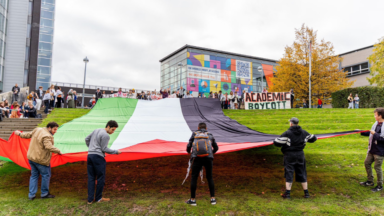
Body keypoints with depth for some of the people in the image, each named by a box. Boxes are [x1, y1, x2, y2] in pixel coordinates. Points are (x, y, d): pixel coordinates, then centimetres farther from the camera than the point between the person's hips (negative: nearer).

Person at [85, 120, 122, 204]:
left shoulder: (96, 130, 15)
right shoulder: (105, 135, -11)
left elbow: (87, 139, 24)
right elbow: (104, 149, -12)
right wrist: (116, 152, -4)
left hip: (90, 155, 9)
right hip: (98, 157, -8)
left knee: (91, 178, 9)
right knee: (101, 178, 4)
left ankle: (90, 199, 12)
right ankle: (98, 198, 13)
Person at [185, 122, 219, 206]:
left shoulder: (194, 134, 18)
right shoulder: (210, 135, 22)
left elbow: (189, 146, 12)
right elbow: (216, 148, 29)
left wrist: (189, 152, 35)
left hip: (197, 158, -1)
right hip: (208, 158, 2)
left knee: (194, 177, 8)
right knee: (209, 177, 15)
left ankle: (193, 199, 12)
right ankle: (212, 198, 16)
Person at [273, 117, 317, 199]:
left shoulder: (287, 133, -14)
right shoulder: (304, 133, 4)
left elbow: (277, 143, -18)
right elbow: (312, 139, 20)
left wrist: (275, 140, 5)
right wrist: (315, 137, 43)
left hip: (289, 156, -5)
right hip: (300, 155, 5)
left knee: (289, 174, 0)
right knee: (302, 174, 13)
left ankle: (287, 193, 2)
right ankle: (306, 193, 20)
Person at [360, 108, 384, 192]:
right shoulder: (376, 123, 5)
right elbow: (371, 133, 17)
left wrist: (375, 134, -24)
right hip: (372, 149, 8)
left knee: (377, 167, 2)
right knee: (367, 163, 15)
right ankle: (370, 181, 31)